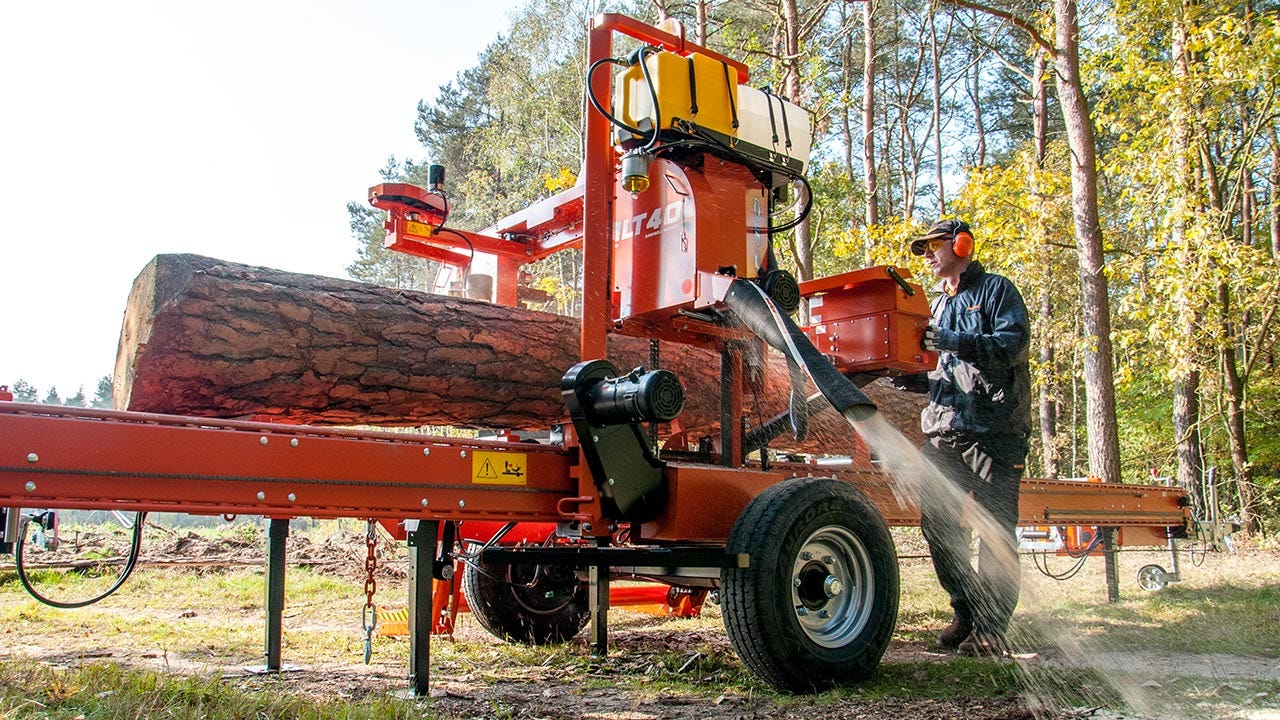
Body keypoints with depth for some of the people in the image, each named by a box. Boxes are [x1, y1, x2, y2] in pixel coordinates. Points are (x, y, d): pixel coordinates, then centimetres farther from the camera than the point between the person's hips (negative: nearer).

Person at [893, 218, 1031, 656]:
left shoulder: (996, 290, 4)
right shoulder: (940, 304, 25)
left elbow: (1014, 343, -13)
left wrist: (954, 341, -23)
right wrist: (917, 381, 8)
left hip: (994, 428, -7)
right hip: (944, 430, 7)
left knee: (996, 530, -5)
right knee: (937, 522, 3)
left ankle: (991, 628, 1)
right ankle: (966, 614, 15)